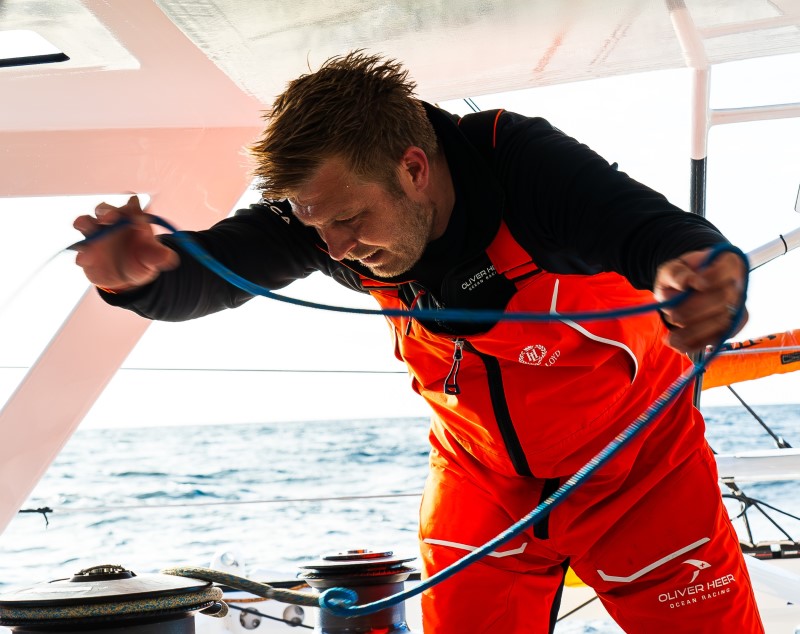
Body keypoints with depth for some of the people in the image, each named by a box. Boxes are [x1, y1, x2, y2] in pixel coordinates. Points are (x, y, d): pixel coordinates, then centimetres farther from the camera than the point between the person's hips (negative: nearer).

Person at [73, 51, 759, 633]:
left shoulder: (523, 160, -31)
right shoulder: (329, 201, -19)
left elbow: (657, 230, -45)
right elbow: (197, 276, -24)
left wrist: (698, 276, -69)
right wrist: (139, 271, -48)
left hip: (638, 465, -3)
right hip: (483, 471, 3)